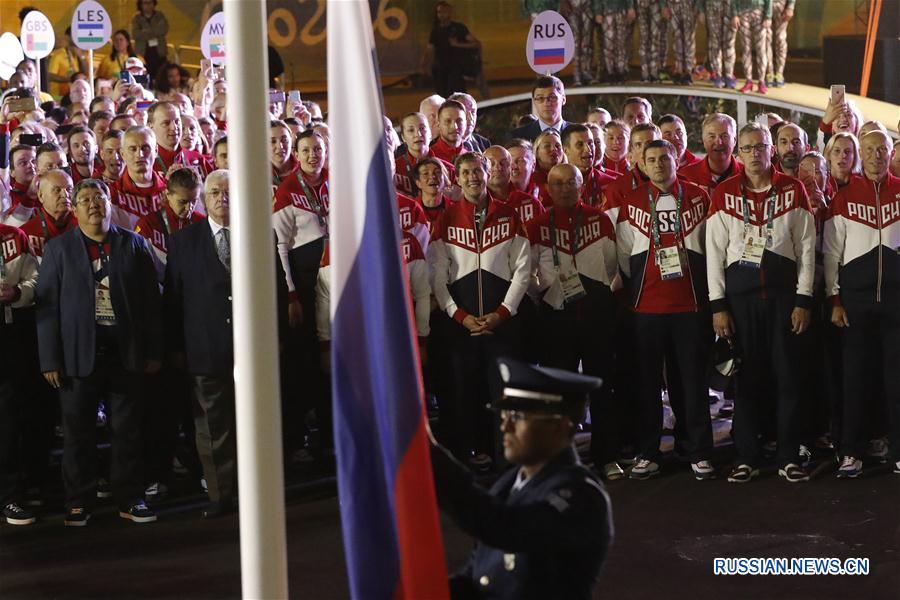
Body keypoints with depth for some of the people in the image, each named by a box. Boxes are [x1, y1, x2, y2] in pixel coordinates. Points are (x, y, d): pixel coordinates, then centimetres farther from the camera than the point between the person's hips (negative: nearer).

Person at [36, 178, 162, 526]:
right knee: (78, 432, 5)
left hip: (125, 352, 1)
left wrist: (153, 352, 2)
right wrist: (50, 360, -6)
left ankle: (129, 499, 15)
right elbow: (47, 305, 1)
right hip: (78, 353, -1)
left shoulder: (135, 245, 8)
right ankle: (78, 503, 14)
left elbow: (151, 301, 7)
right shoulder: (59, 249, 5)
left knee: (127, 430, 5)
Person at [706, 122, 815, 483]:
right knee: (747, 376, 3)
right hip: (740, 290, 0)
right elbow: (715, 252, 4)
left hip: (784, 290, 0)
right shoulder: (724, 193, 5)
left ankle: (789, 458, 8)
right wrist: (718, 305, -1)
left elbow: (806, 247, 4)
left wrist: (803, 300, -2)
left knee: (787, 375, 0)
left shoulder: (793, 190, 5)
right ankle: (746, 458, 10)